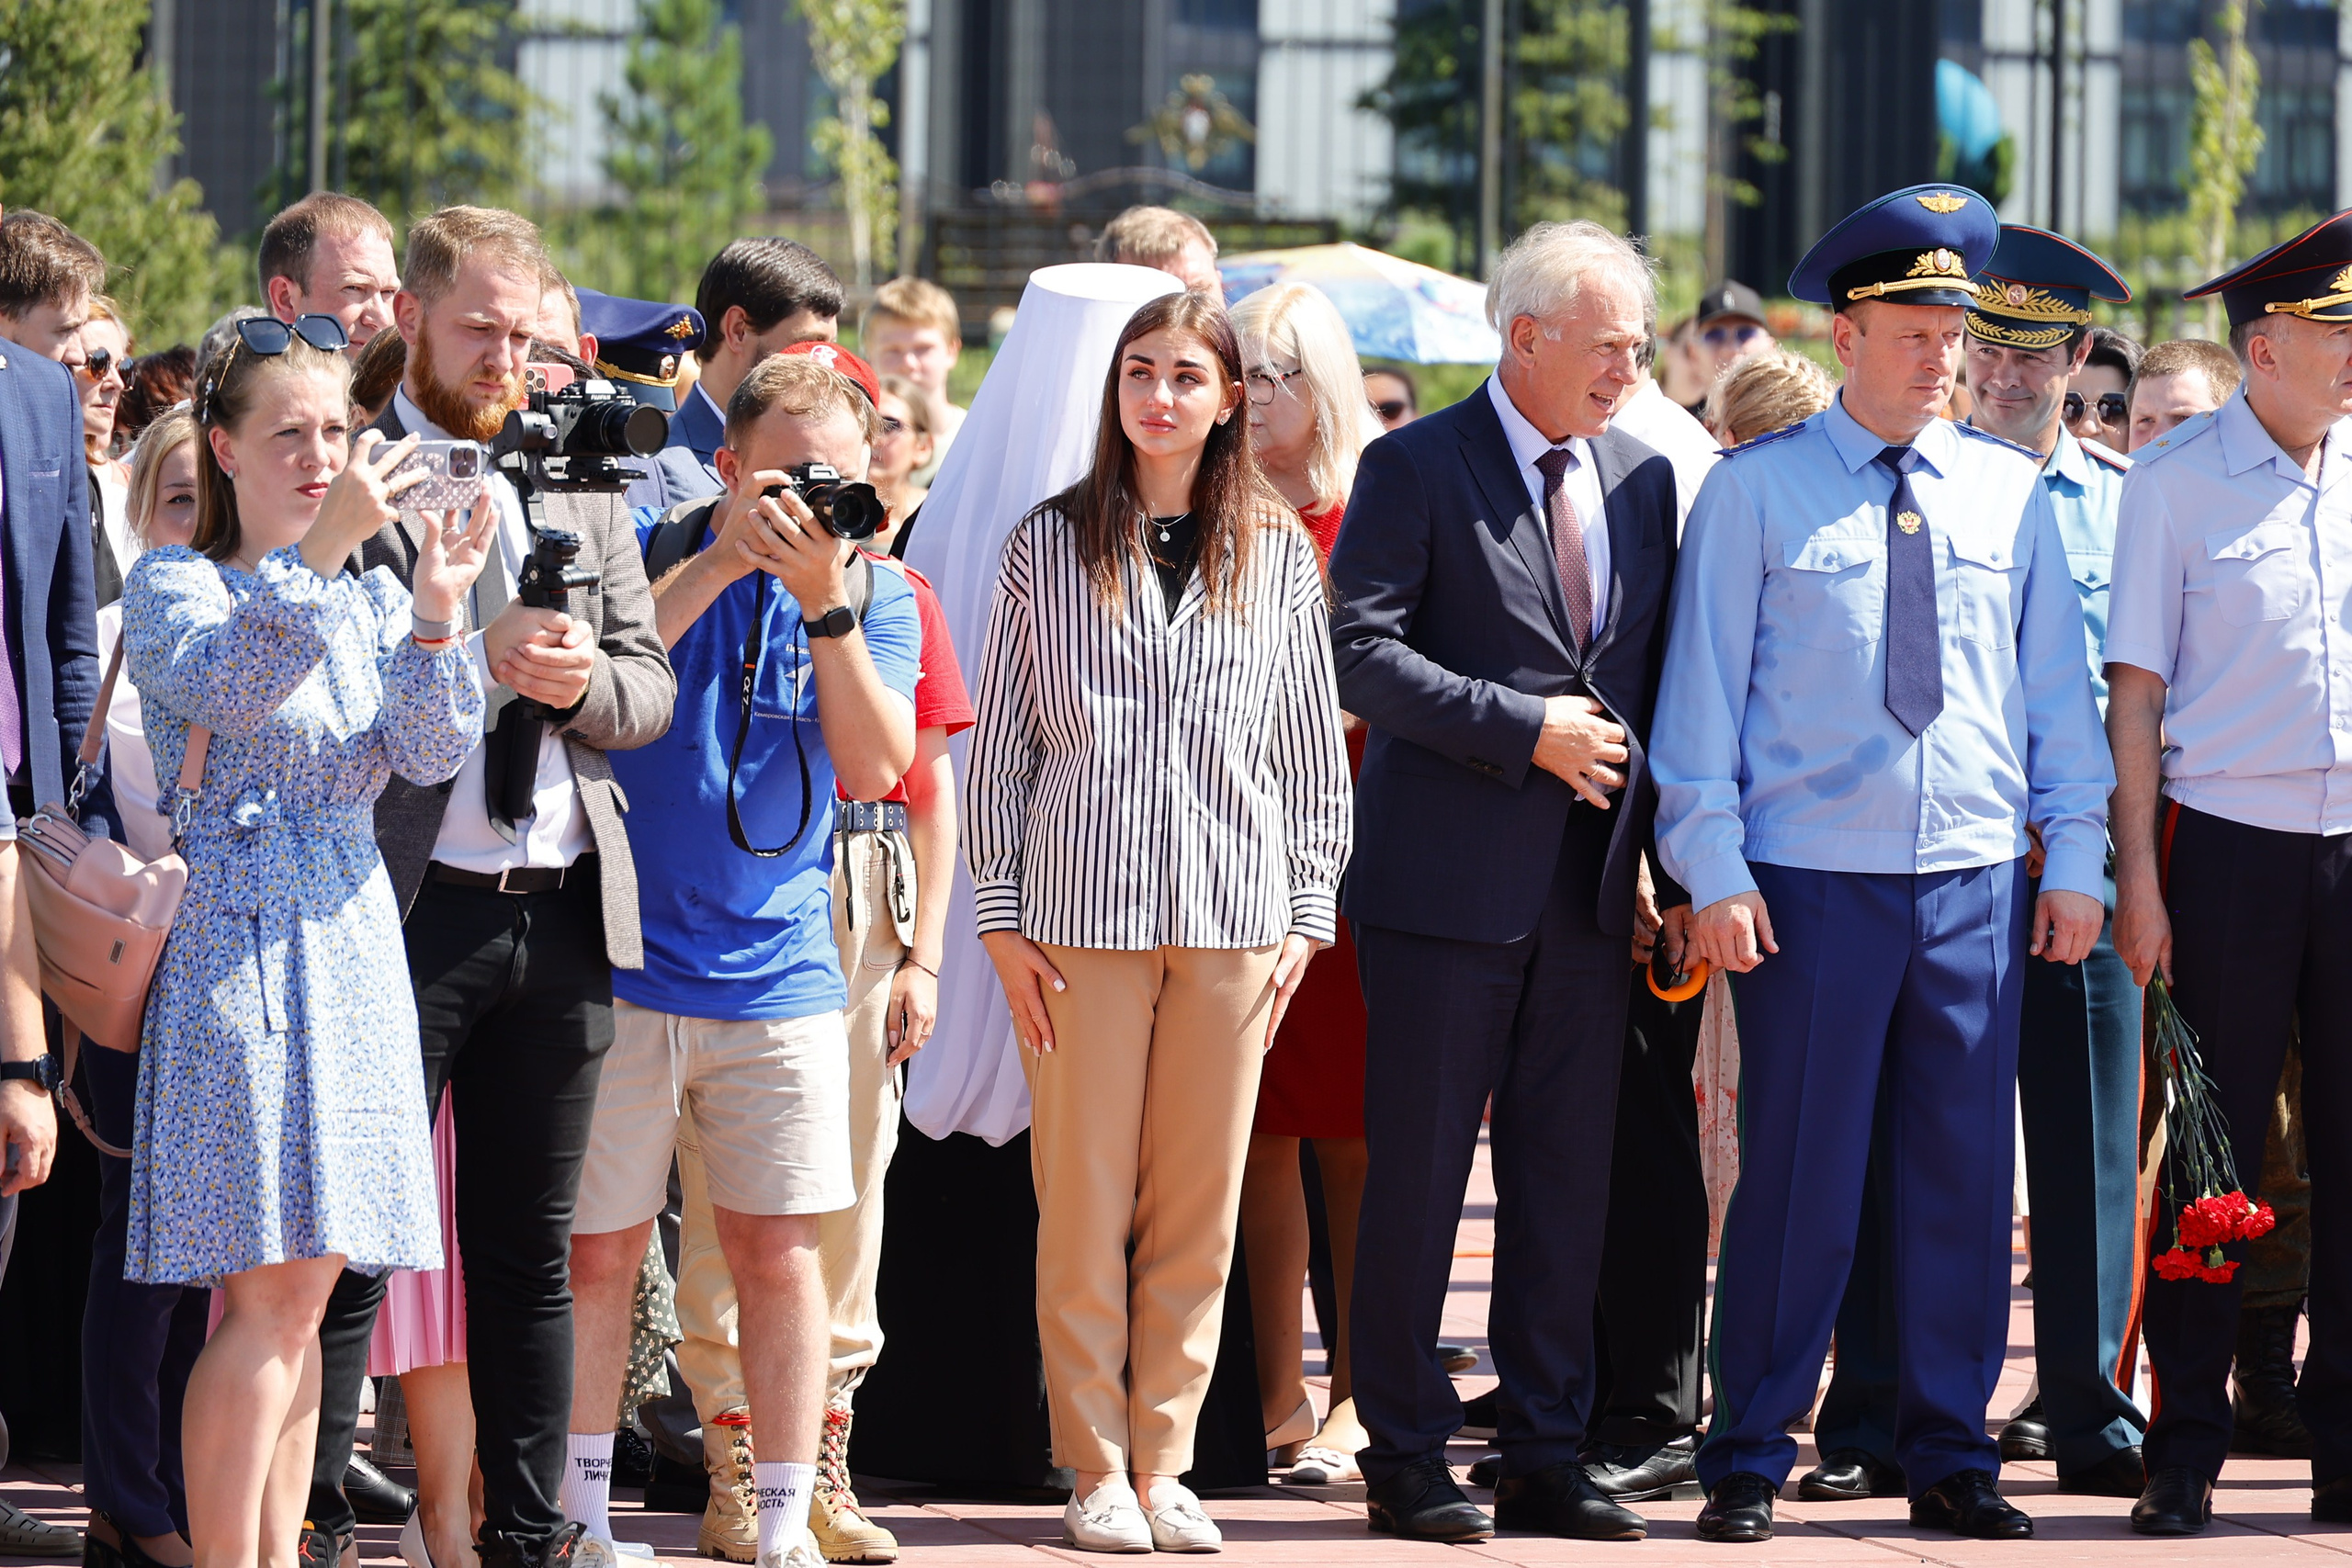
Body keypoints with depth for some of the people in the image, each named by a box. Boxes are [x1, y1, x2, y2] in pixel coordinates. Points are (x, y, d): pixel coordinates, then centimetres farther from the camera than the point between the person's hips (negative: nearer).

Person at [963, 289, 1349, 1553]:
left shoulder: (1278, 555, 8)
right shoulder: (1050, 545, 5)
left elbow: (1314, 751, 11)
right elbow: (1001, 742, 5)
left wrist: (1308, 914, 4)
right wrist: (1000, 919, 0)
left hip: (1233, 916, 1)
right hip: (1082, 909, -1)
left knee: (1199, 1210, 3)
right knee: (1085, 1203, -2)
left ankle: (1163, 1463, 10)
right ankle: (1097, 1471, 5)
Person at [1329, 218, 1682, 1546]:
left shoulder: (1645, 477, 13)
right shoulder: (1416, 468, -5)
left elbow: (1655, 672, 17)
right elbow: (1362, 650, -13)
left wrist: (1659, 845, 7)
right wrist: (1525, 727, -17)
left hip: (1590, 886, 5)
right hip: (1449, 881, -5)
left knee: (1569, 1175, 7)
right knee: (1421, 1173, 0)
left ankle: (1547, 1458, 14)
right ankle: (1408, 1459, 7)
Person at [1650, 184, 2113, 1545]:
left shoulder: (2009, 493, 9)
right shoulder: (1758, 491, 0)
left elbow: (2058, 686, 13)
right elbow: (1706, 689, 0)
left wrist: (2075, 858, 7)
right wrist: (1715, 870, -7)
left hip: (1979, 884, 3)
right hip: (1813, 879, -3)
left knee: (1967, 1178, 5)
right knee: (1801, 1178, -2)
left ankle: (1951, 1458, 14)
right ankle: (1751, 1459, 7)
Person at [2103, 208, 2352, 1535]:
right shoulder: (2176, 481, 0)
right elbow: (2136, 688, 0)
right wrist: (2139, 874, -6)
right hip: (2228, 843, -3)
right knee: (2212, 1151, 1)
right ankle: (2187, 1456, 7)